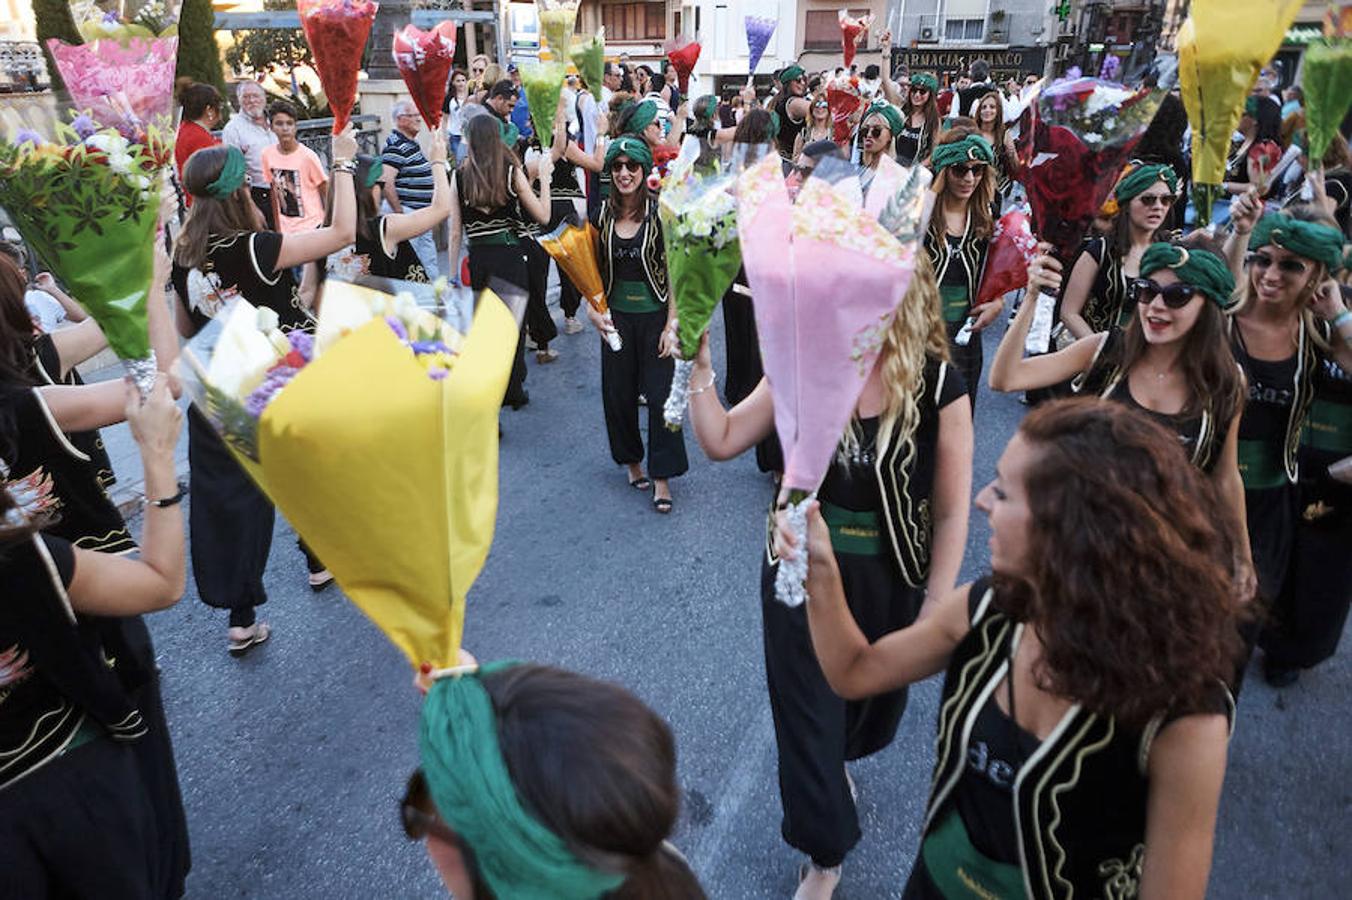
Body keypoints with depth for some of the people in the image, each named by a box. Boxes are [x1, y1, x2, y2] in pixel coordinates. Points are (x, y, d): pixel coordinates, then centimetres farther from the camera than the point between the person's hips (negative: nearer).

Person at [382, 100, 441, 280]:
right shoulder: (395, 146, -16)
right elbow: (386, 182, -24)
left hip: (422, 213, 10)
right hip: (408, 212, -10)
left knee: (428, 257, 16)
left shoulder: (412, 144, 15)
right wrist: (399, 213, -22)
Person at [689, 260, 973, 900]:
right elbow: (721, 441, -7)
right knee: (806, 712, 11)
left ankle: (839, 758, 62)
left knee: (871, 699, 24)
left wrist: (935, 610, -10)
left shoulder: (939, 387, -17)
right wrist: (698, 366, -19)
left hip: (888, 581, 0)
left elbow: (951, 512, -11)